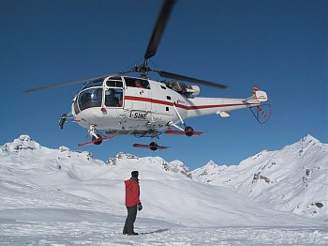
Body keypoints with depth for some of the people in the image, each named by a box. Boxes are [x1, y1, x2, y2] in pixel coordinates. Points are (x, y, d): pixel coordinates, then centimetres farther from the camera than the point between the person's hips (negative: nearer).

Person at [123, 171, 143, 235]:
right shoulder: (135, 184, -17)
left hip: (128, 203, 9)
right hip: (133, 203, -9)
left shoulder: (128, 183, 11)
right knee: (132, 217, -4)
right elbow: (136, 195, -18)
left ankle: (125, 231, 20)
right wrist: (139, 203, -14)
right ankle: (130, 231, -2)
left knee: (129, 216, 16)